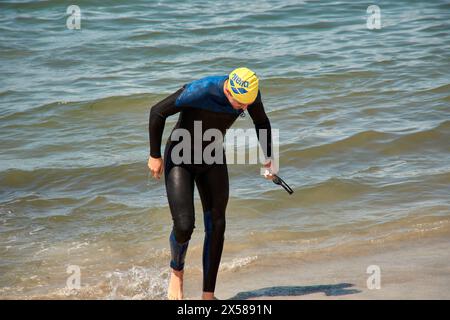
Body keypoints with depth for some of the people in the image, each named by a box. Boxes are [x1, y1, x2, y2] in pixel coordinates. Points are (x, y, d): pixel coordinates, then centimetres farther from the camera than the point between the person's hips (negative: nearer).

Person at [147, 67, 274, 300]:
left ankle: (208, 295, 10)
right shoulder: (198, 91, -32)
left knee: (216, 226, -1)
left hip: (213, 161, 5)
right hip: (179, 160, -5)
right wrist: (155, 156, -15)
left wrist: (268, 159, 9)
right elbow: (157, 113, -21)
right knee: (184, 226, -16)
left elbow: (262, 123, 8)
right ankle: (176, 270, 18)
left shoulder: (252, 94, -15)